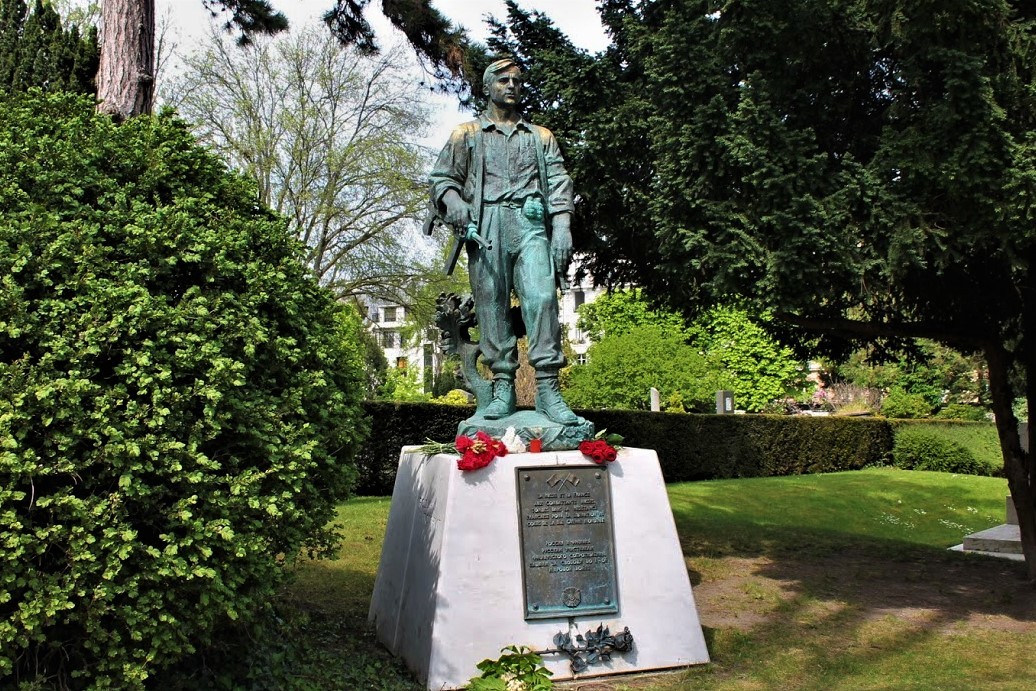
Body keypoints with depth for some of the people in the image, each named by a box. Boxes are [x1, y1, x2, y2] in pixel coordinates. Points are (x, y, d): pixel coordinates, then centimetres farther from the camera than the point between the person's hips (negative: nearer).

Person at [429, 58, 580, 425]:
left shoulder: (541, 136, 27)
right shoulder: (467, 134, 23)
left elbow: (559, 183, 15)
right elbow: (442, 181, 14)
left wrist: (562, 228, -2)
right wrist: (460, 213, -7)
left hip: (530, 224, 0)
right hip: (487, 224, 0)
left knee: (542, 297, -18)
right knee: (491, 304, -7)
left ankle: (548, 388, -22)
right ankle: (503, 387, -5)